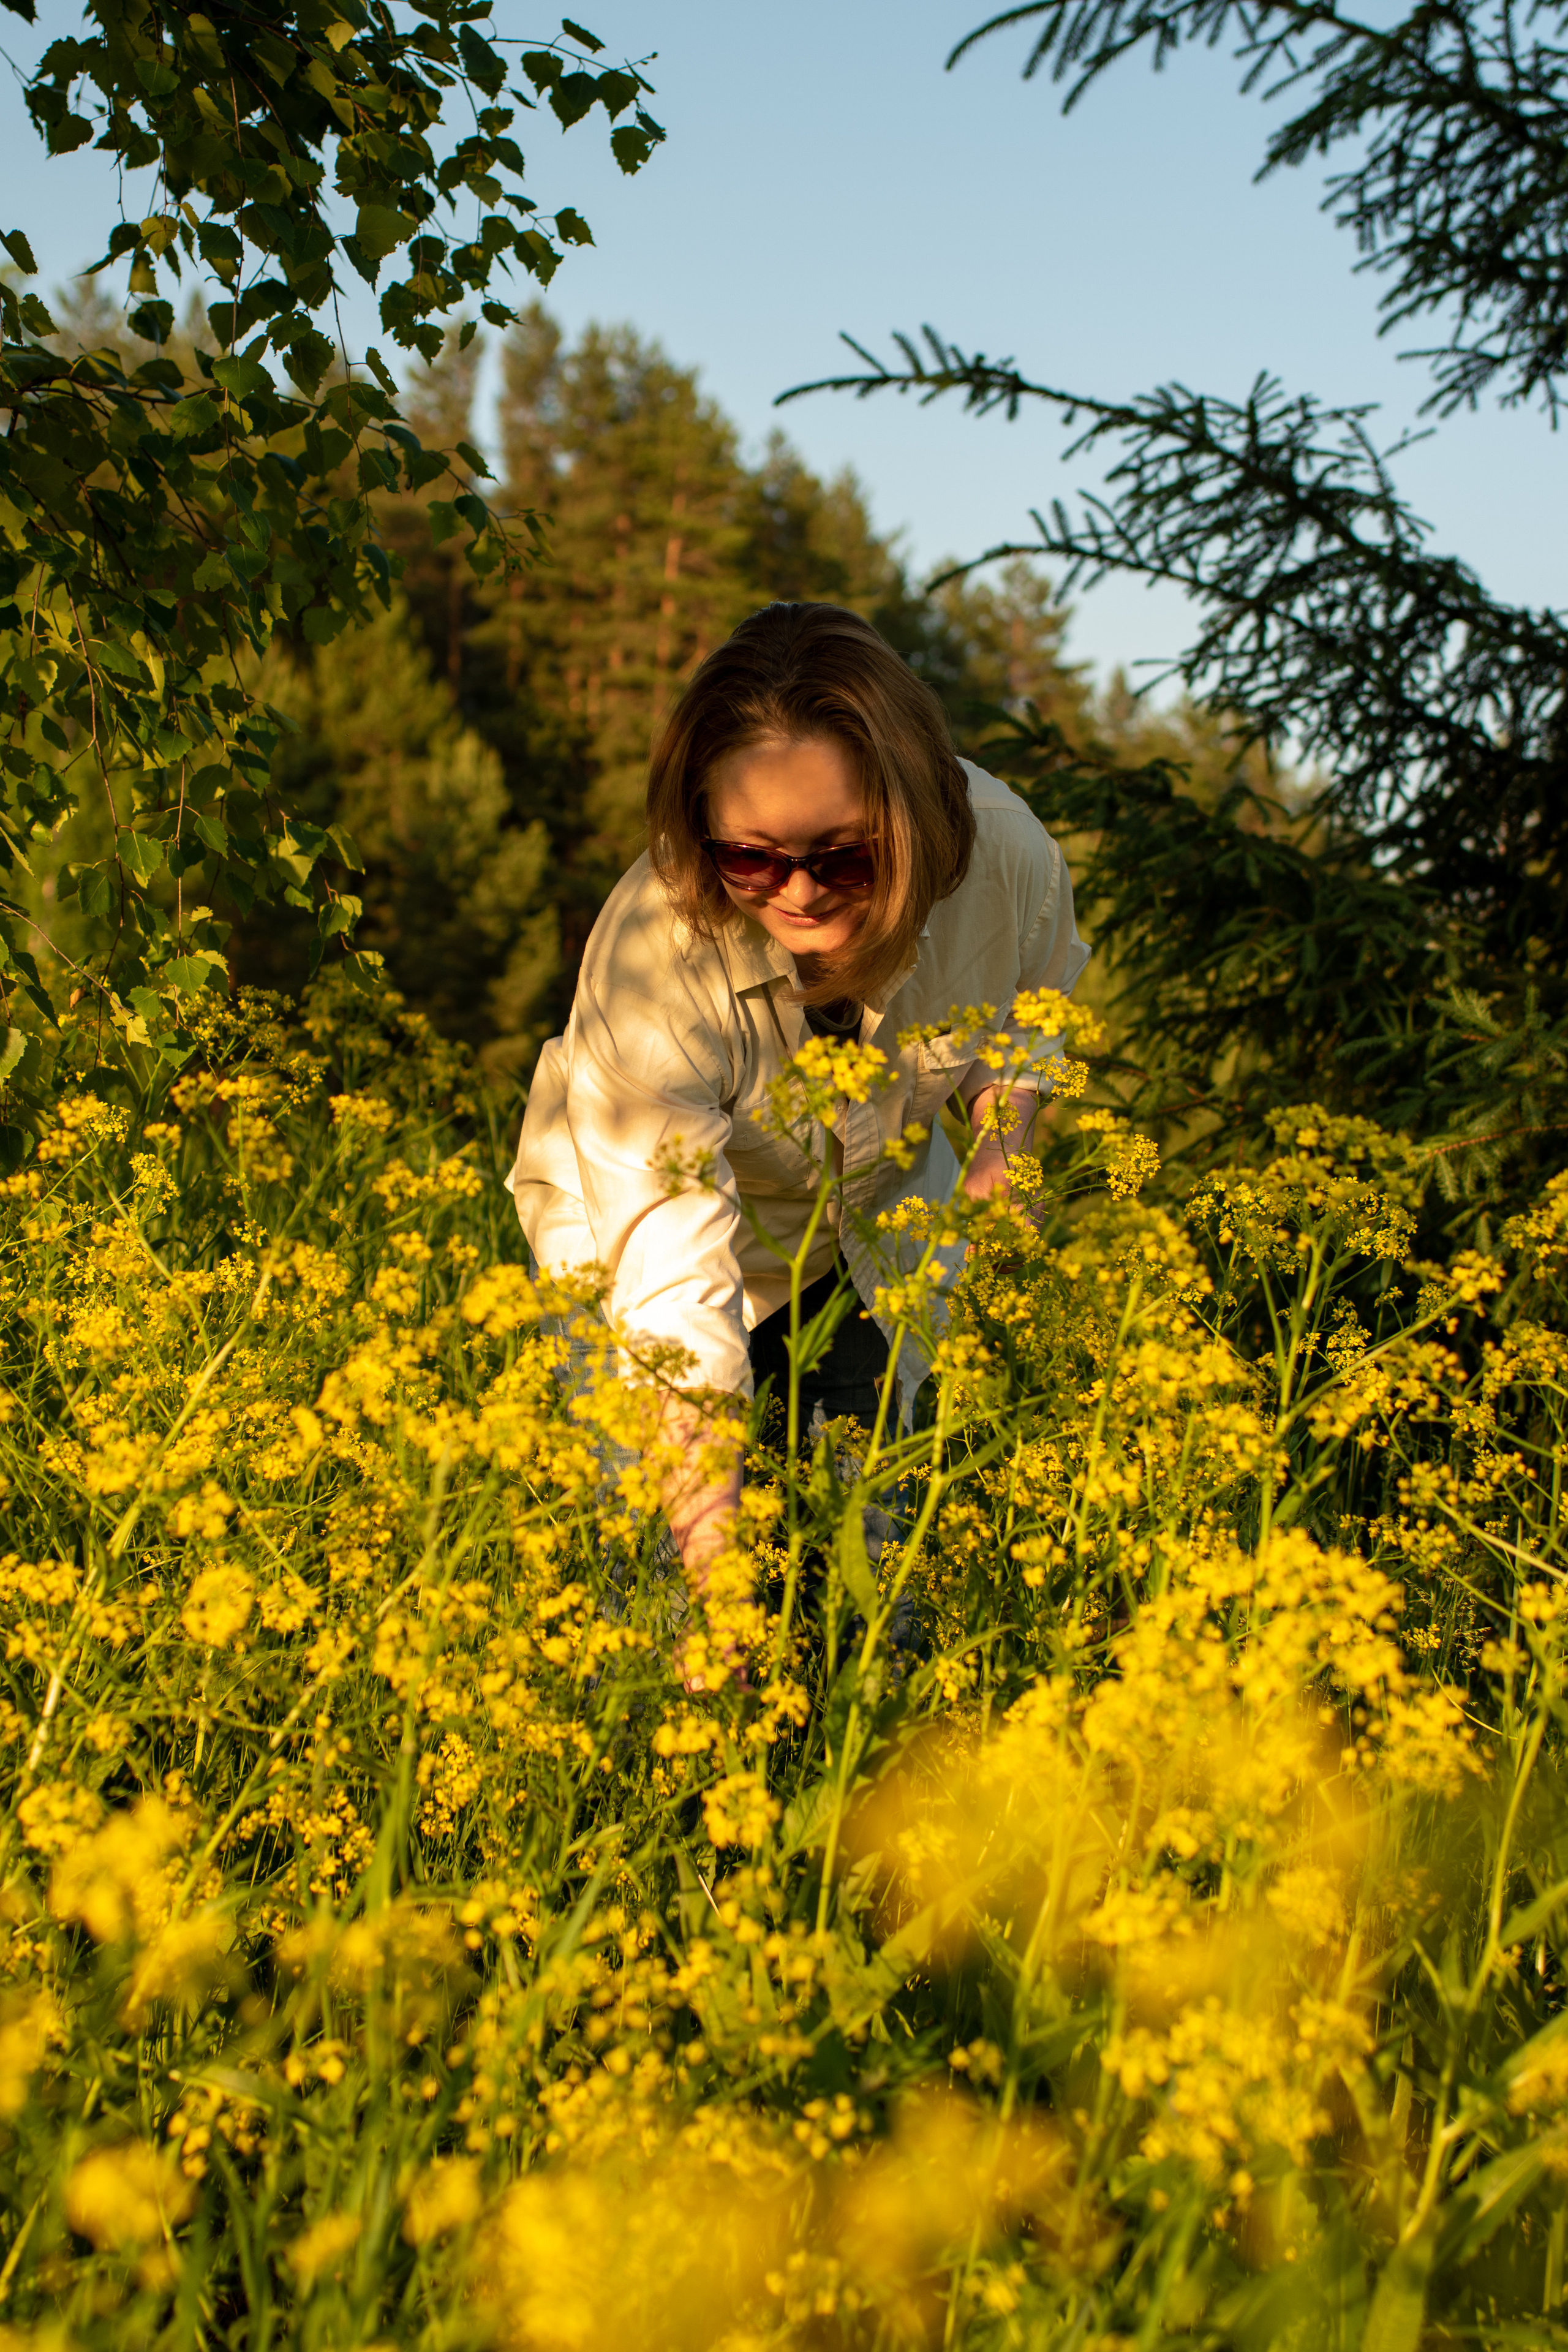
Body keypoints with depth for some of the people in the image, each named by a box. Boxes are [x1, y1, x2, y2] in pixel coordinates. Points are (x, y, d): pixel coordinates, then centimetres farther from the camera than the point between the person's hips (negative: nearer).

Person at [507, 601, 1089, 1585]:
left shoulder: (1007, 857, -29)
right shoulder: (651, 963, -41)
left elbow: (1032, 1010, -1)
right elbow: (677, 1299, -42)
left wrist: (1003, 1136, -21)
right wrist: (716, 1583, -47)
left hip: (872, 1220, 3)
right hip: (633, 1216, -3)